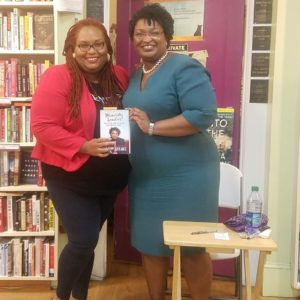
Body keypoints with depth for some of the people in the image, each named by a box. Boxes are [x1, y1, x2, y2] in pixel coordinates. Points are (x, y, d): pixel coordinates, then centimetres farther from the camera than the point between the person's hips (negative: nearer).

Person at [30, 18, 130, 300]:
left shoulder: (119, 77, 3)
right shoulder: (57, 77, -15)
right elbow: (42, 126, -19)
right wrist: (83, 146, -27)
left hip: (109, 178, 6)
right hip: (70, 177, -5)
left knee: (87, 240, 17)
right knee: (83, 240, -6)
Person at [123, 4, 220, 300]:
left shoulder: (185, 68, -13)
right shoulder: (136, 75, 12)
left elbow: (204, 114, -24)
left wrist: (152, 127, -24)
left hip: (184, 175, -7)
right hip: (144, 176, 8)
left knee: (190, 247, 6)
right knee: (149, 243, 16)